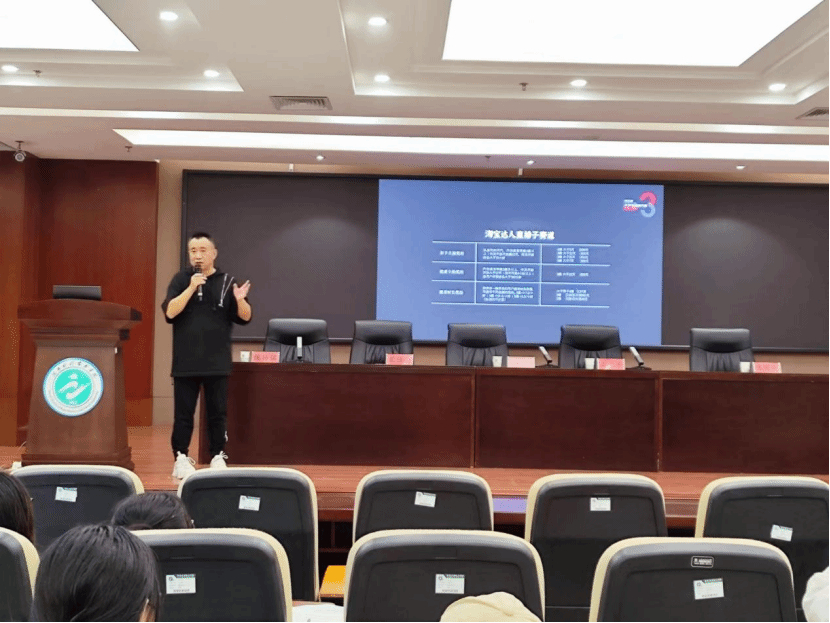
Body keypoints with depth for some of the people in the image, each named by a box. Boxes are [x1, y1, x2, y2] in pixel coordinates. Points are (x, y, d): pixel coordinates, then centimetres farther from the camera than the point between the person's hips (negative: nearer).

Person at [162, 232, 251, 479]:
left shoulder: (227, 281, 4)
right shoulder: (181, 279, 2)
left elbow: (245, 317, 2)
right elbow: (170, 312, -11)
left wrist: (240, 300, -19)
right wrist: (191, 287, -21)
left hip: (217, 363, 1)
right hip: (186, 362, -1)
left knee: (217, 412, 7)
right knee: (183, 412, 5)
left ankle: (218, 458, 17)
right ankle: (181, 458, 15)